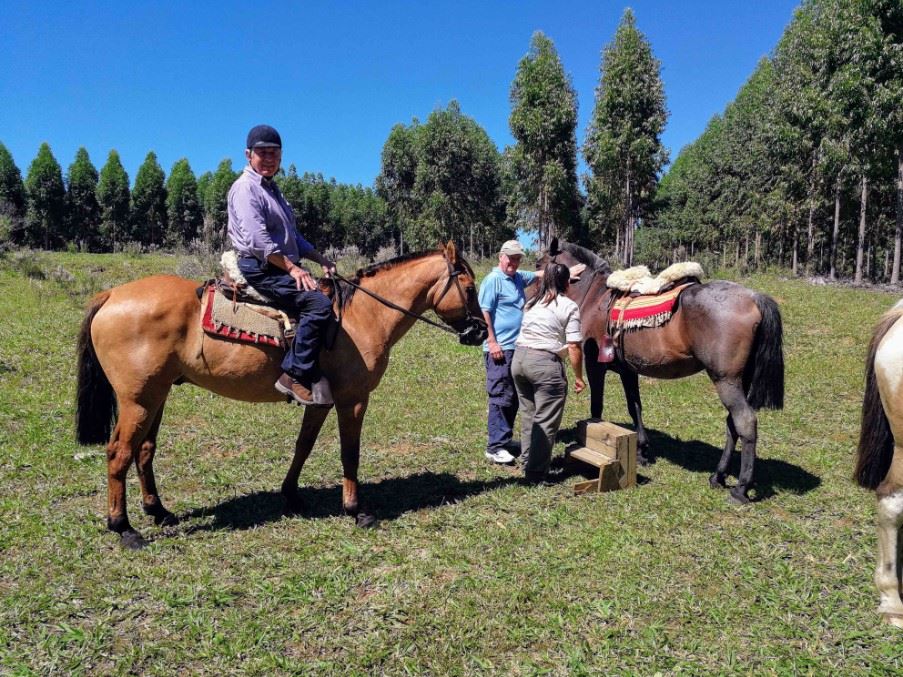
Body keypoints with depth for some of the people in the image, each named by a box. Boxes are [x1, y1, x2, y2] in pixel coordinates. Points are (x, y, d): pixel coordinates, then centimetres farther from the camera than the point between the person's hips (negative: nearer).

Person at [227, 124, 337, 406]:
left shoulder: (271, 188, 23)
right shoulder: (245, 187, -8)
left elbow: (292, 236, 26)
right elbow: (256, 239, -20)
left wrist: (322, 260, 16)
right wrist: (292, 268, -21)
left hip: (280, 268, 10)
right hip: (259, 270, -10)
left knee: (333, 295, 9)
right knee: (318, 303, -27)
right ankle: (296, 375, -22)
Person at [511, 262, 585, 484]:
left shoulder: (532, 303, 12)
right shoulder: (569, 306, -6)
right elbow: (574, 347, -10)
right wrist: (578, 377, -1)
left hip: (519, 358, 7)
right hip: (545, 363, -7)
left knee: (528, 415, 21)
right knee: (545, 421, 3)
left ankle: (527, 462, 31)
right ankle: (536, 473, 6)